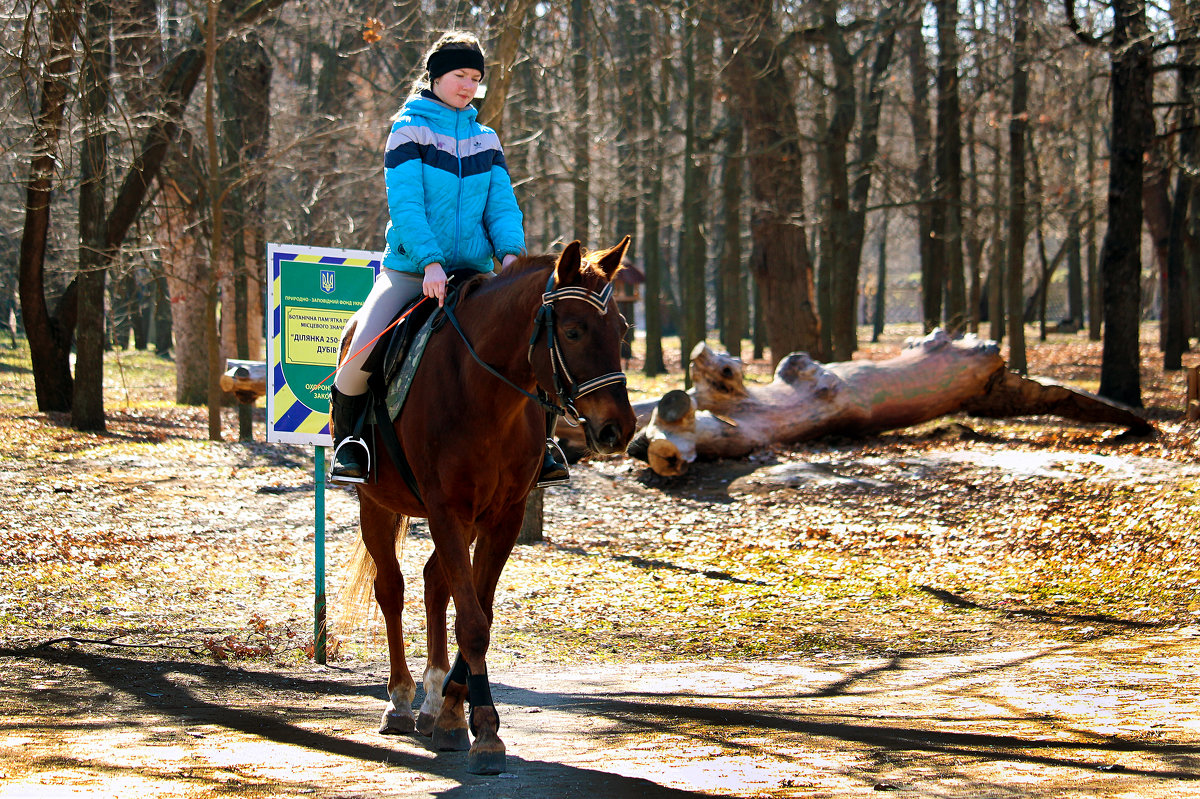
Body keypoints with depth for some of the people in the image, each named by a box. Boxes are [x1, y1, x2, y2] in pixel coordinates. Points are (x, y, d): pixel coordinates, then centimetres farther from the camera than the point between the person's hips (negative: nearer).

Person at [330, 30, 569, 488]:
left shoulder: (485, 140, 13)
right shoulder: (409, 130, -2)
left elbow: (502, 205, 5)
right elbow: (404, 204, -12)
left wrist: (510, 252, -16)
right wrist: (430, 262, -25)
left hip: (473, 274, 4)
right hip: (410, 272, -4)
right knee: (362, 355, -22)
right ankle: (346, 441, 4)